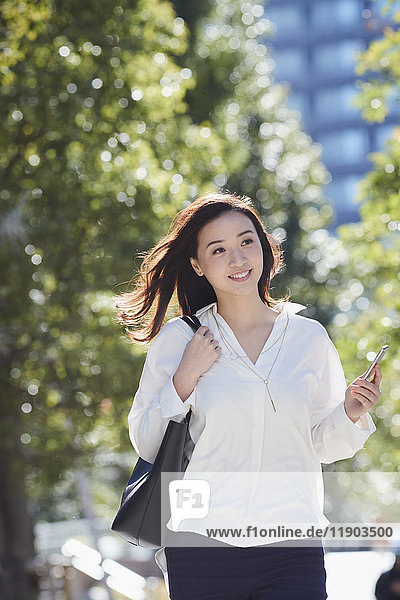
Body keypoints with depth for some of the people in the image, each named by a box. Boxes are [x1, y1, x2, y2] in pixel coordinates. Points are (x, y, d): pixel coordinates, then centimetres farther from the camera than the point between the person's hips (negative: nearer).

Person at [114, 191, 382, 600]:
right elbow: (145, 445, 3)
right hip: (201, 547, -1)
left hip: (292, 549, 1)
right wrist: (185, 377, -8)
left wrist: (350, 414, -6)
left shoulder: (309, 337, 6)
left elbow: (321, 445, 14)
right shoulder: (178, 339, 2)